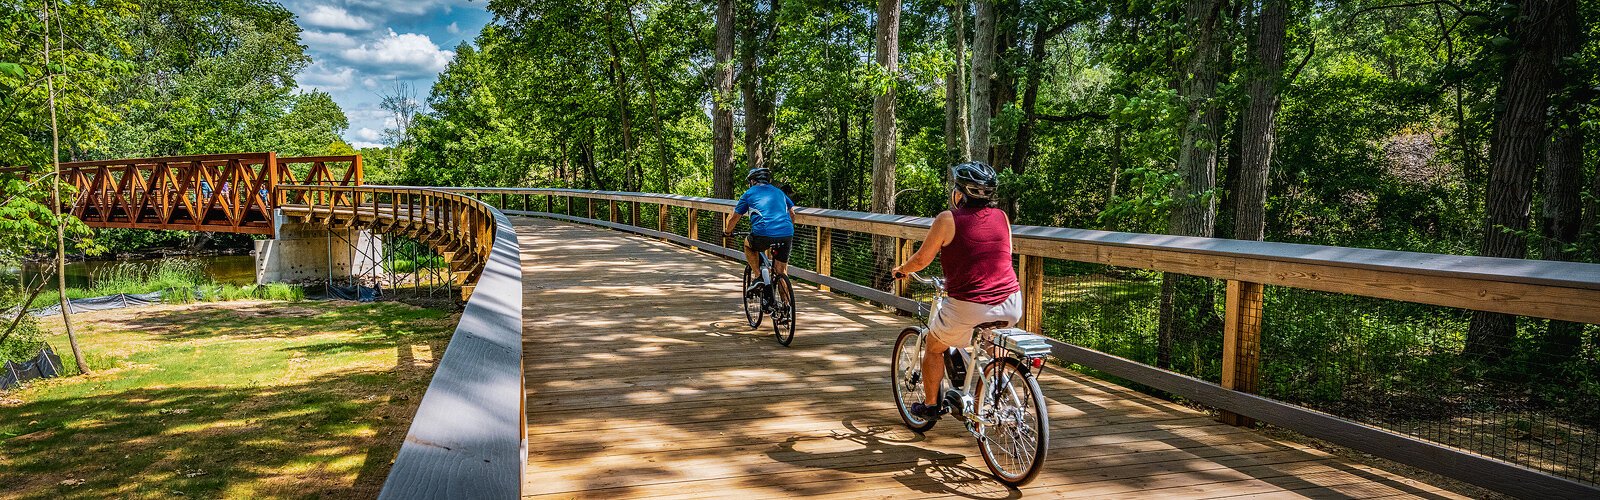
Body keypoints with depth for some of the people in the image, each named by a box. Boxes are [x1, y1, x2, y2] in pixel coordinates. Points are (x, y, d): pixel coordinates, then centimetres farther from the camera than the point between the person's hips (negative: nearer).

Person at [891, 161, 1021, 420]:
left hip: (969, 307, -5)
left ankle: (930, 405, 32)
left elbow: (922, 259, 0)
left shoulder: (948, 219, -6)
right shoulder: (1001, 217, 8)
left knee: (934, 348, 22)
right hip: (1011, 306, 5)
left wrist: (901, 270, 21)